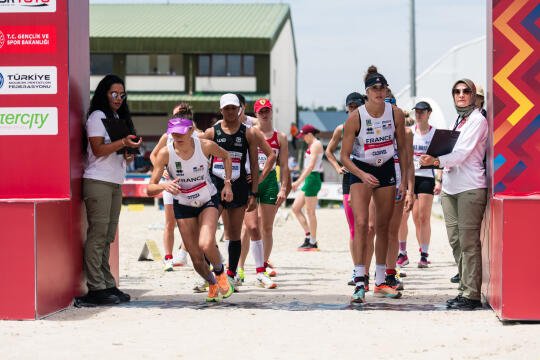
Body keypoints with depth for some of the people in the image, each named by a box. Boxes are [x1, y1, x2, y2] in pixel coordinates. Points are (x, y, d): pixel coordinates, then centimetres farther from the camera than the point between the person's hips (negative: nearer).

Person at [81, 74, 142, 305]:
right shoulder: (97, 116, -4)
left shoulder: (119, 118, 21)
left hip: (115, 183, 8)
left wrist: (127, 155, 4)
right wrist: (123, 142, -24)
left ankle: (107, 285, 8)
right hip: (98, 182, -8)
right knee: (97, 235, -10)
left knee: (107, 237, 7)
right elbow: (98, 149, -12)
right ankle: (96, 288, -11)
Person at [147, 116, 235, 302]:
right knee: (196, 258, 0)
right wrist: (164, 185, -42)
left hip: (208, 201, -1)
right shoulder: (165, 153, -20)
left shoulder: (205, 146, -19)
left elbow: (225, 156, 5)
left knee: (206, 244, -26)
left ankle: (220, 273, 6)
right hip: (183, 206, 1)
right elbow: (150, 189, -21)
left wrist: (227, 183, -3)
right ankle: (212, 284, 33)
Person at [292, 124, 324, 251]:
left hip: (312, 179, -10)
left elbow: (311, 166, -21)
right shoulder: (312, 145, 19)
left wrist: (299, 181, -25)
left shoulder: (316, 145, -11)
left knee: (310, 212, -5)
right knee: (295, 208, 9)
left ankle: (313, 243, 0)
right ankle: (309, 236, 10)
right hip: (308, 180, 10)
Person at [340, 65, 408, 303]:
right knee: (361, 223, -19)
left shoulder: (395, 114, -8)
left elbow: (402, 149, 4)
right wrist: (362, 175, -28)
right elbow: (344, 156, -13)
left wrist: (403, 181, 2)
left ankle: (380, 283, 19)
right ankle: (359, 283, -22)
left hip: (386, 170, 4)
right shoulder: (355, 118, -17)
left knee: (383, 227, 9)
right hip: (360, 170, -4)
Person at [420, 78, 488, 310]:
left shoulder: (477, 120, -4)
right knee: (455, 241, 7)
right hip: (450, 187, 8)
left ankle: (472, 295, -8)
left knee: (468, 242, -9)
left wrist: (437, 160, -26)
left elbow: (462, 152, -15)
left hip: (470, 187, -8)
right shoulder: (458, 121, 21)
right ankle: (464, 289, 14)